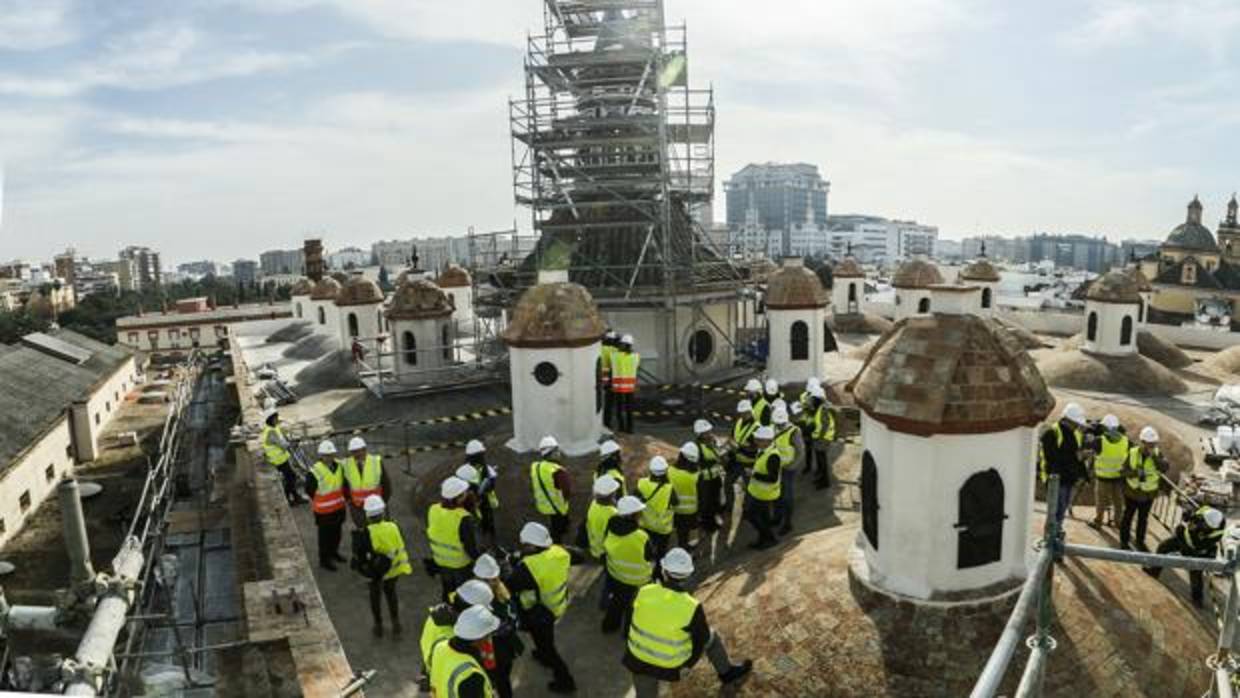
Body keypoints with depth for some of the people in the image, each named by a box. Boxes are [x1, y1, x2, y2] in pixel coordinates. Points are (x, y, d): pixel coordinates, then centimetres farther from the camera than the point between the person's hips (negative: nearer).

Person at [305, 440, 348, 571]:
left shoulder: (339, 466, -6)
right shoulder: (315, 472, -25)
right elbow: (309, 490, -12)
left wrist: (347, 497, 7)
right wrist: (321, 501, -3)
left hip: (339, 507, 6)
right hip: (323, 510, -6)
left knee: (337, 532, 22)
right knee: (325, 535, 9)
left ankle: (333, 552, 45)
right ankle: (324, 560, 27)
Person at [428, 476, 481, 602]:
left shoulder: (433, 510, -17)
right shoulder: (464, 519, -33)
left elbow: (430, 536, -1)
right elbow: (471, 547, -24)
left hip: (441, 562, 5)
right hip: (461, 564, -5)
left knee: (447, 592, 26)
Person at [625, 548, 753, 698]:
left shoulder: (644, 593, -23)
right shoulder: (691, 608, -27)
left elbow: (638, 616, -3)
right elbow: (701, 637, -10)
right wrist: (692, 659, 11)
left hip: (639, 656, 1)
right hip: (671, 663, -1)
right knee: (709, 635, 21)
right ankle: (726, 672, 44)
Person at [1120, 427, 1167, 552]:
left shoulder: (1157, 454, -10)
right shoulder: (1132, 453, -13)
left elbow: (1164, 468, -26)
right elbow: (1125, 471, -11)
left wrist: (1154, 456, -36)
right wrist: (1136, 472, -30)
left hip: (1148, 493, 1)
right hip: (1132, 491, -1)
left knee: (1143, 518, 17)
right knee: (1128, 516, 12)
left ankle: (1140, 542, 34)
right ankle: (1124, 540, 26)